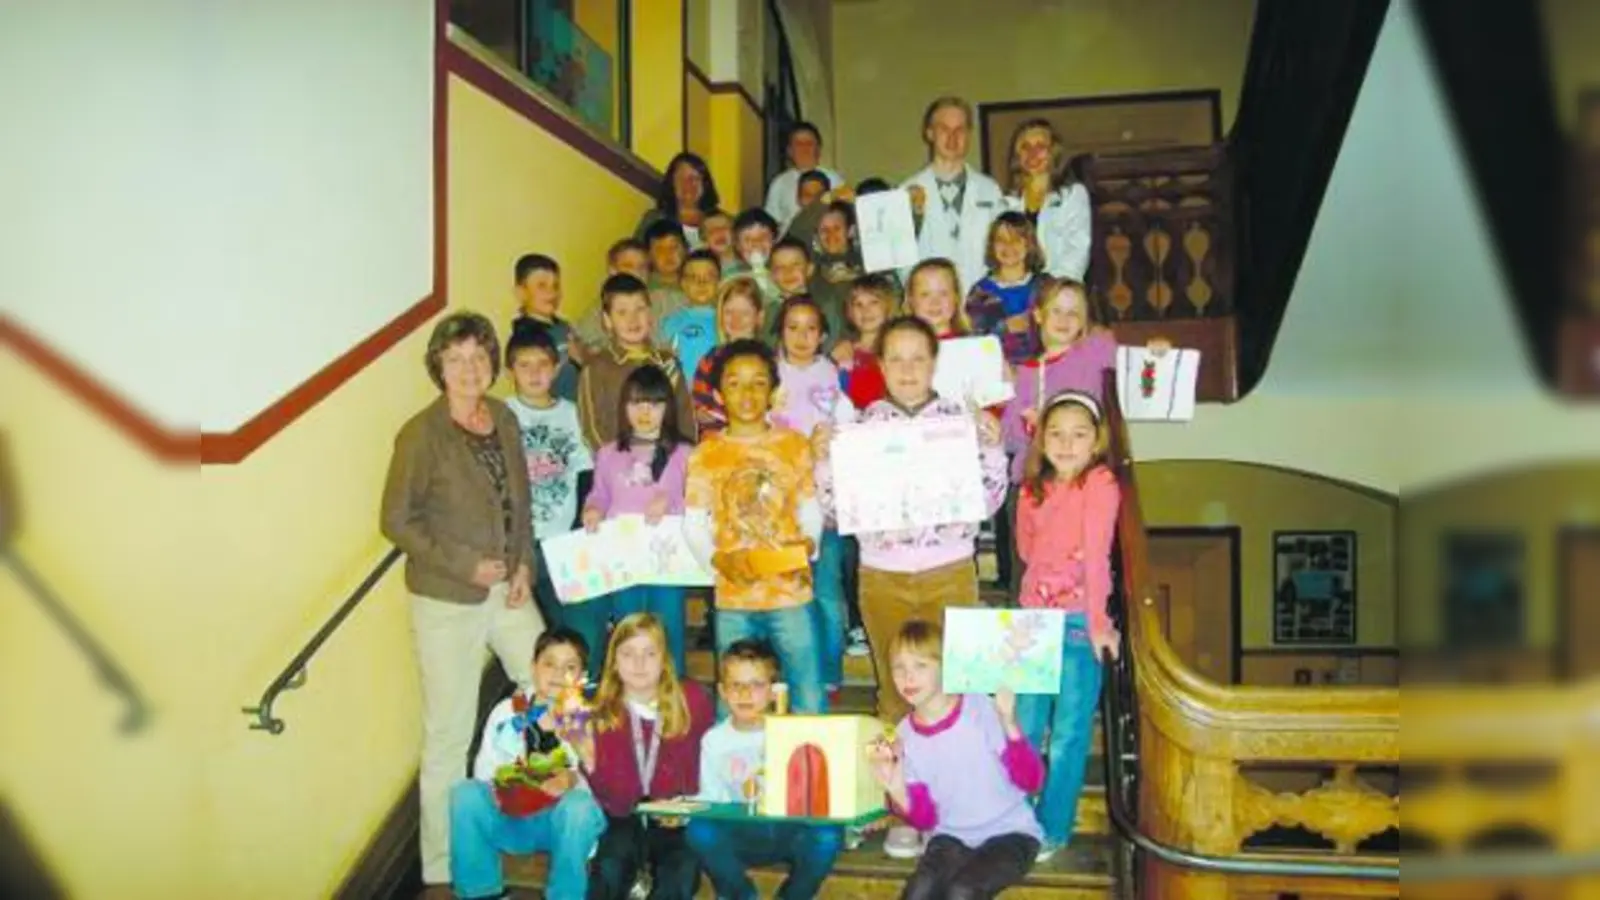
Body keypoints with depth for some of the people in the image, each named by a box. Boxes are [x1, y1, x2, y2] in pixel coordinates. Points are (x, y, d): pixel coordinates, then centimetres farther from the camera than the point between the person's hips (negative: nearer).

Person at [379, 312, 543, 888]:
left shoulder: (504, 419, 4)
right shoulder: (421, 434, -14)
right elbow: (397, 521, -12)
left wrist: (524, 565, -1)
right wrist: (465, 564, -17)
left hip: (508, 589, 6)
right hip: (448, 600, -6)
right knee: (449, 736, 4)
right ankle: (442, 867, 21)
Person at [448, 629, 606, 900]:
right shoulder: (506, 711, 5)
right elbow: (484, 766, 1)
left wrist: (574, 780, -30)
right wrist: (500, 778, -20)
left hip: (563, 818, -2)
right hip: (508, 816, 3)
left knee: (580, 806, -35)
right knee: (466, 794, -23)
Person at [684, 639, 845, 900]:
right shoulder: (714, 739, 4)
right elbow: (710, 797, 4)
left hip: (790, 832, -1)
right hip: (740, 837, 1)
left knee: (828, 835, -32)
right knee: (700, 831, -29)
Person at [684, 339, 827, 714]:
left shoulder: (795, 444, 4)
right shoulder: (706, 454, 3)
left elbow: (810, 509, 7)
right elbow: (694, 524, 2)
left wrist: (809, 542, -12)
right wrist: (717, 559, -15)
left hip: (791, 591, 0)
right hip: (733, 598, 0)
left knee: (810, 702, 3)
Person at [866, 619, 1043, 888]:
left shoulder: (983, 710, -14)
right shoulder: (905, 736, -2)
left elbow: (1030, 781, -17)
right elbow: (926, 820, 0)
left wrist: (1008, 723, -31)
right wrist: (898, 791, -20)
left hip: (1009, 834, -3)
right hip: (953, 836, 3)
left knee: (960, 892, -30)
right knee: (918, 892, -26)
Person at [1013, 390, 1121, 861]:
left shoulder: (1100, 484, -8)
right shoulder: (1034, 488, 10)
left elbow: (1096, 555, -15)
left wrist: (1096, 623, -18)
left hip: (1078, 621, -5)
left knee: (1069, 734, 4)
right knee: (1023, 726, 12)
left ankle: (1052, 830, 17)